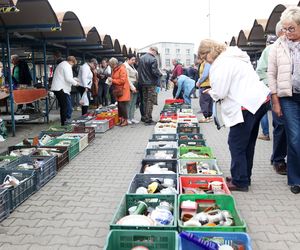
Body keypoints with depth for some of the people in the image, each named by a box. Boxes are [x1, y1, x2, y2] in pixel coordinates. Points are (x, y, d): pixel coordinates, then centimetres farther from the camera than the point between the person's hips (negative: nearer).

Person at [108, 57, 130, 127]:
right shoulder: (114, 69, 12)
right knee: (119, 105, 9)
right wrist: (110, 79, 2)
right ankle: (120, 119, 16)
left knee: (122, 105, -8)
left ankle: (125, 120, 0)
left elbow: (122, 80, -21)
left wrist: (112, 80, -17)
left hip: (123, 90, -8)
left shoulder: (122, 69, -15)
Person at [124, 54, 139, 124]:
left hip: (135, 87, 9)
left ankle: (132, 118, 16)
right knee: (129, 103, -5)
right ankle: (127, 118, 3)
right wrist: (132, 87, -19)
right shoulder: (125, 66, -9)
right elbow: (127, 78, -16)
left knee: (133, 103, 10)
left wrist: (137, 87, 13)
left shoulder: (132, 66, 20)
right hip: (130, 88, -9)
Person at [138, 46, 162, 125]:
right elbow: (155, 71, -19)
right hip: (151, 83, -7)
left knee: (145, 100, 17)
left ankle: (144, 117, 24)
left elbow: (138, 70, 11)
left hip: (143, 82, 7)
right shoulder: (153, 59, -17)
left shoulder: (141, 58, 6)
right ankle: (148, 119, 0)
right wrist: (160, 74, -1)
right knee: (150, 101, -1)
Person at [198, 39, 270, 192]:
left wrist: (211, 92, 5)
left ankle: (240, 182, 7)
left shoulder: (220, 64, -12)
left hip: (246, 106, -10)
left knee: (236, 145, 0)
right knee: (248, 144, 17)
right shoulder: (234, 56, 19)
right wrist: (215, 91, 17)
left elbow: (219, 93, -16)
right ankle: (245, 177, 27)